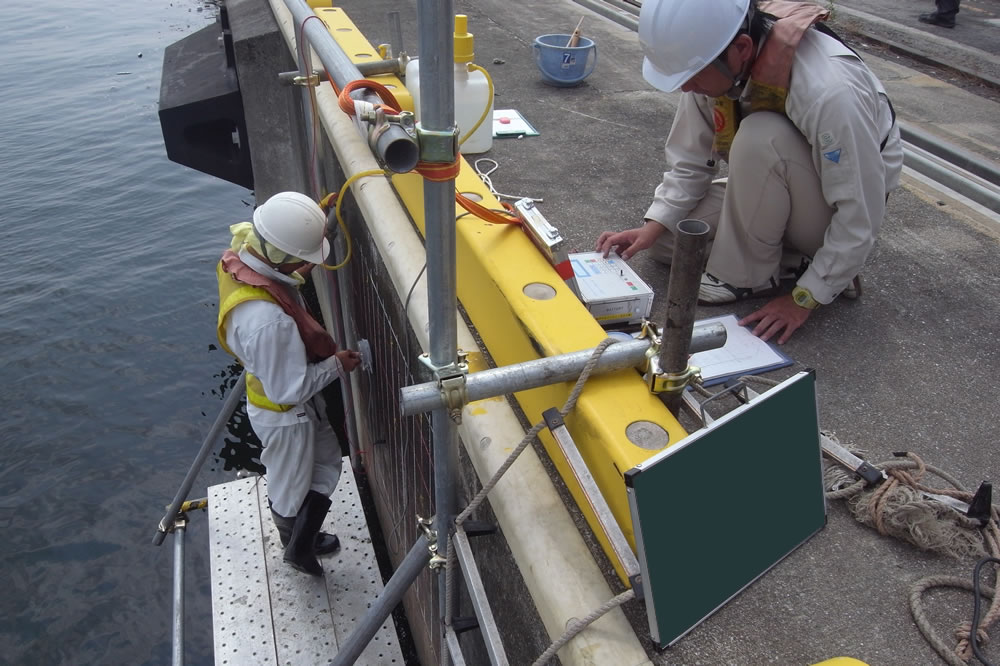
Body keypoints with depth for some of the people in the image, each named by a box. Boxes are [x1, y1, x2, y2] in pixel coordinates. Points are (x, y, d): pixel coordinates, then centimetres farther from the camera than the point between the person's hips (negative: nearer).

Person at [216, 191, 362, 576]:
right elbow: (288, 389, -31)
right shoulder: (267, 321, -42)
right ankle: (296, 546, 48)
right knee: (291, 487, 20)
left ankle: (304, 542, 47)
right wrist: (335, 366, -17)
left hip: (293, 401, 8)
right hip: (283, 414, -8)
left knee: (326, 461, 27)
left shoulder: (242, 258, -16)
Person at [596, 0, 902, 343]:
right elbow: (690, 159, -5)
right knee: (666, 238, -5)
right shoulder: (714, 63, -17)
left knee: (761, 138, -34)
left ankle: (749, 274, -13)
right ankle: (793, 257, 2)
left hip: (835, 207, -6)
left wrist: (804, 300, -24)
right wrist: (652, 227, -17)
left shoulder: (830, 90, -36)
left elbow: (860, 215, -29)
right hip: (771, 190, 7)